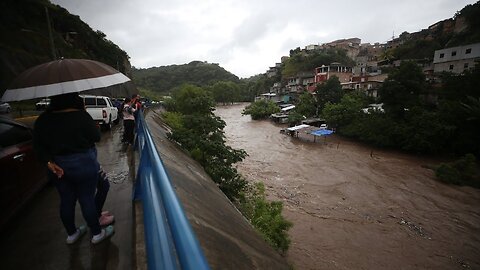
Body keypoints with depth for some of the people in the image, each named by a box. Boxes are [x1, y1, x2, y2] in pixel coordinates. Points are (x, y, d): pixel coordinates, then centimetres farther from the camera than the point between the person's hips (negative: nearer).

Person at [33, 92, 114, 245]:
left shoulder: (42, 119, -2)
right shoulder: (81, 116, -20)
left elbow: (38, 146, -1)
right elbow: (96, 137, -10)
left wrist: (49, 162, -5)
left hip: (57, 167, 5)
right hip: (83, 165, -5)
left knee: (66, 201, 19)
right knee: (87, 199, 8)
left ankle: (71, 234, 38)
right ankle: (97, 233, 25)